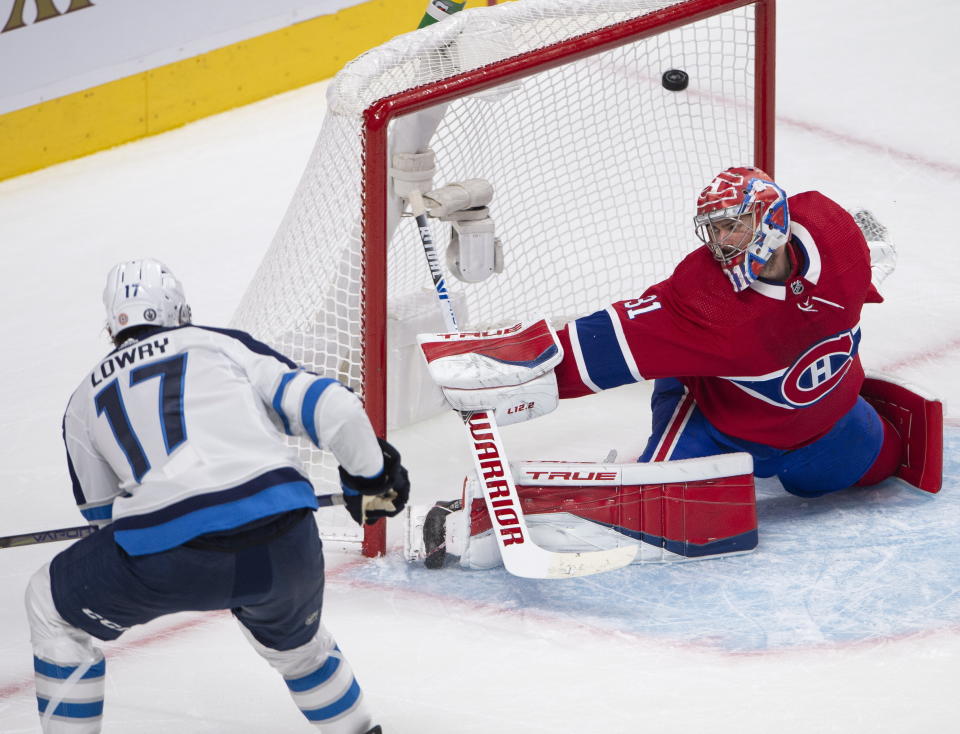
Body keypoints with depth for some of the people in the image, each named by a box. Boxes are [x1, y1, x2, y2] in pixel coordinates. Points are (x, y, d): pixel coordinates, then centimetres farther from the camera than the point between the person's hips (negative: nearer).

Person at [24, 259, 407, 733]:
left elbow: (102, 512, 35)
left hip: (169, 561, -2)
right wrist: (371, 475, 28)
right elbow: (333, 409, 11)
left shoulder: (86, 398, 24)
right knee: (292, 639, 36)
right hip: (284, 543, 2)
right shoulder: (226, 344, 21)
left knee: (53, 608, 25)